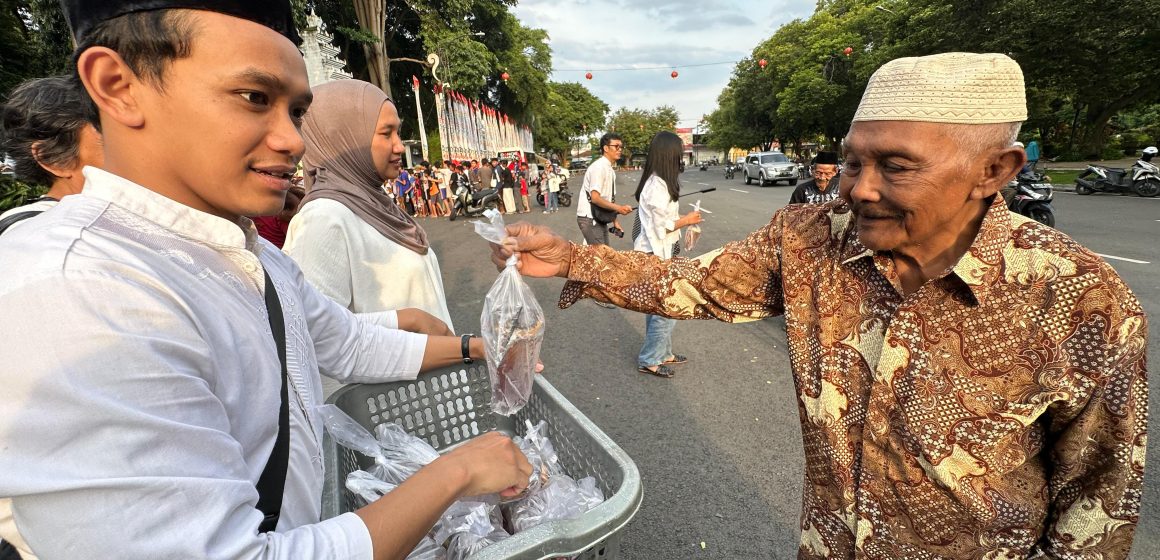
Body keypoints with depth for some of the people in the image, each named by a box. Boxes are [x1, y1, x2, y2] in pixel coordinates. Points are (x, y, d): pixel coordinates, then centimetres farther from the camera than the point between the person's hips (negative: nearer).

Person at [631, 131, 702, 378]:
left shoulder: (656, 182, 10)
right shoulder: (658, 186, -21)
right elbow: (662, 227, -19)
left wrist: (682, 218, 10)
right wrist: (686, 220, -7)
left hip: (656, 252, 10)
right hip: (655, 254, -10)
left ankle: (663, 353, 31)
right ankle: (649, 360, 11)